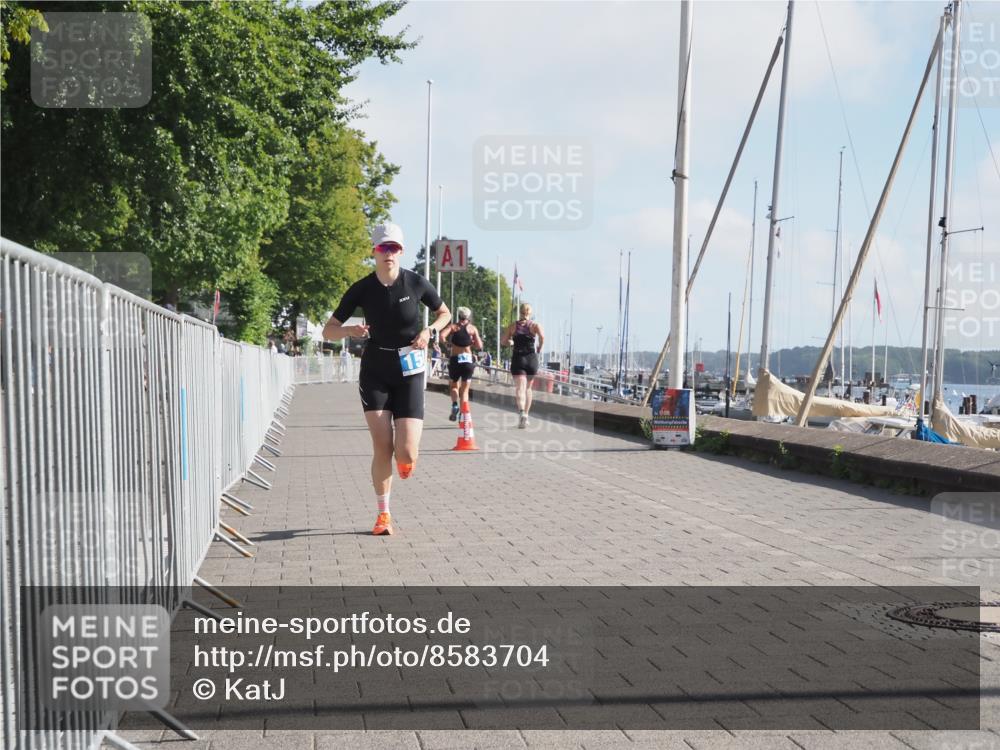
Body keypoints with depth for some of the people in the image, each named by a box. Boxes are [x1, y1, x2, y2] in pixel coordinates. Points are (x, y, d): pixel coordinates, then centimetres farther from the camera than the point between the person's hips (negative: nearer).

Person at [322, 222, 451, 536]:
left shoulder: (416, 283, -5)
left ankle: (405, 462, 30)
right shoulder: (361, 289, -4)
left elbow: (444, 313, 12)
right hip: (374, 373, 1)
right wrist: (351, 331, -21)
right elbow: (328, 331, 0)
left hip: (409, 374, 0)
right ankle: (383, 514, 10)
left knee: (406, 454, -10)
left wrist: (429, 331, -9)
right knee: (382, 447, -8)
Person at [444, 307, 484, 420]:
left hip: (455, 359, 0)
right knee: (465, 390, 8)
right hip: (468, 359, 0)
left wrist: (448, 343, 5)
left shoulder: (453, 327, 4)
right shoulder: (472, 328, 5)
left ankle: (455, 405, -8)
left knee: (454, 386, 19)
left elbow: (442, 336, -13)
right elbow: (479, 346, 0)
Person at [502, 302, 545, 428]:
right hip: (532, 358, 1)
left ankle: (521, 412, -36)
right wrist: (539, 349, -1)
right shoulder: (535, 325, 2)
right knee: (528, 388, 18)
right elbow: (542, 336, -17)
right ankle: (525, 415, 24)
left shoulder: (512, 326, 5)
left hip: (518, 358, -1)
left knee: (520, 388, -11)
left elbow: (504, 342, 3)